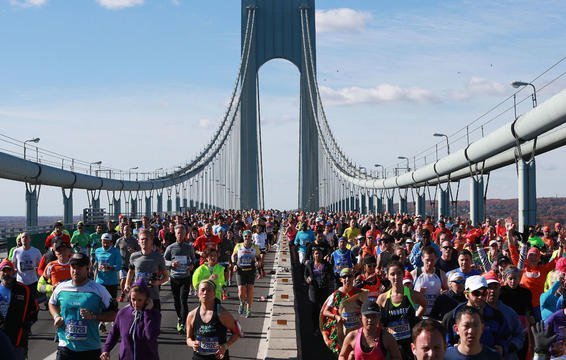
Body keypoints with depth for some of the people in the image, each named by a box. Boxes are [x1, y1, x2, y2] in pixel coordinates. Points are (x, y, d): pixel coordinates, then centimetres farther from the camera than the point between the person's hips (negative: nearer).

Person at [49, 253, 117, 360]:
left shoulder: (99, 290, -5)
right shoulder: (61, 288, 3)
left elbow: (113, 314, -3)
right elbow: (52, 304, 24)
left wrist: (93, 316, -18)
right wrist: (56, 316, 3)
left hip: (90, 348, -1)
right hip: (65, 346, 1)